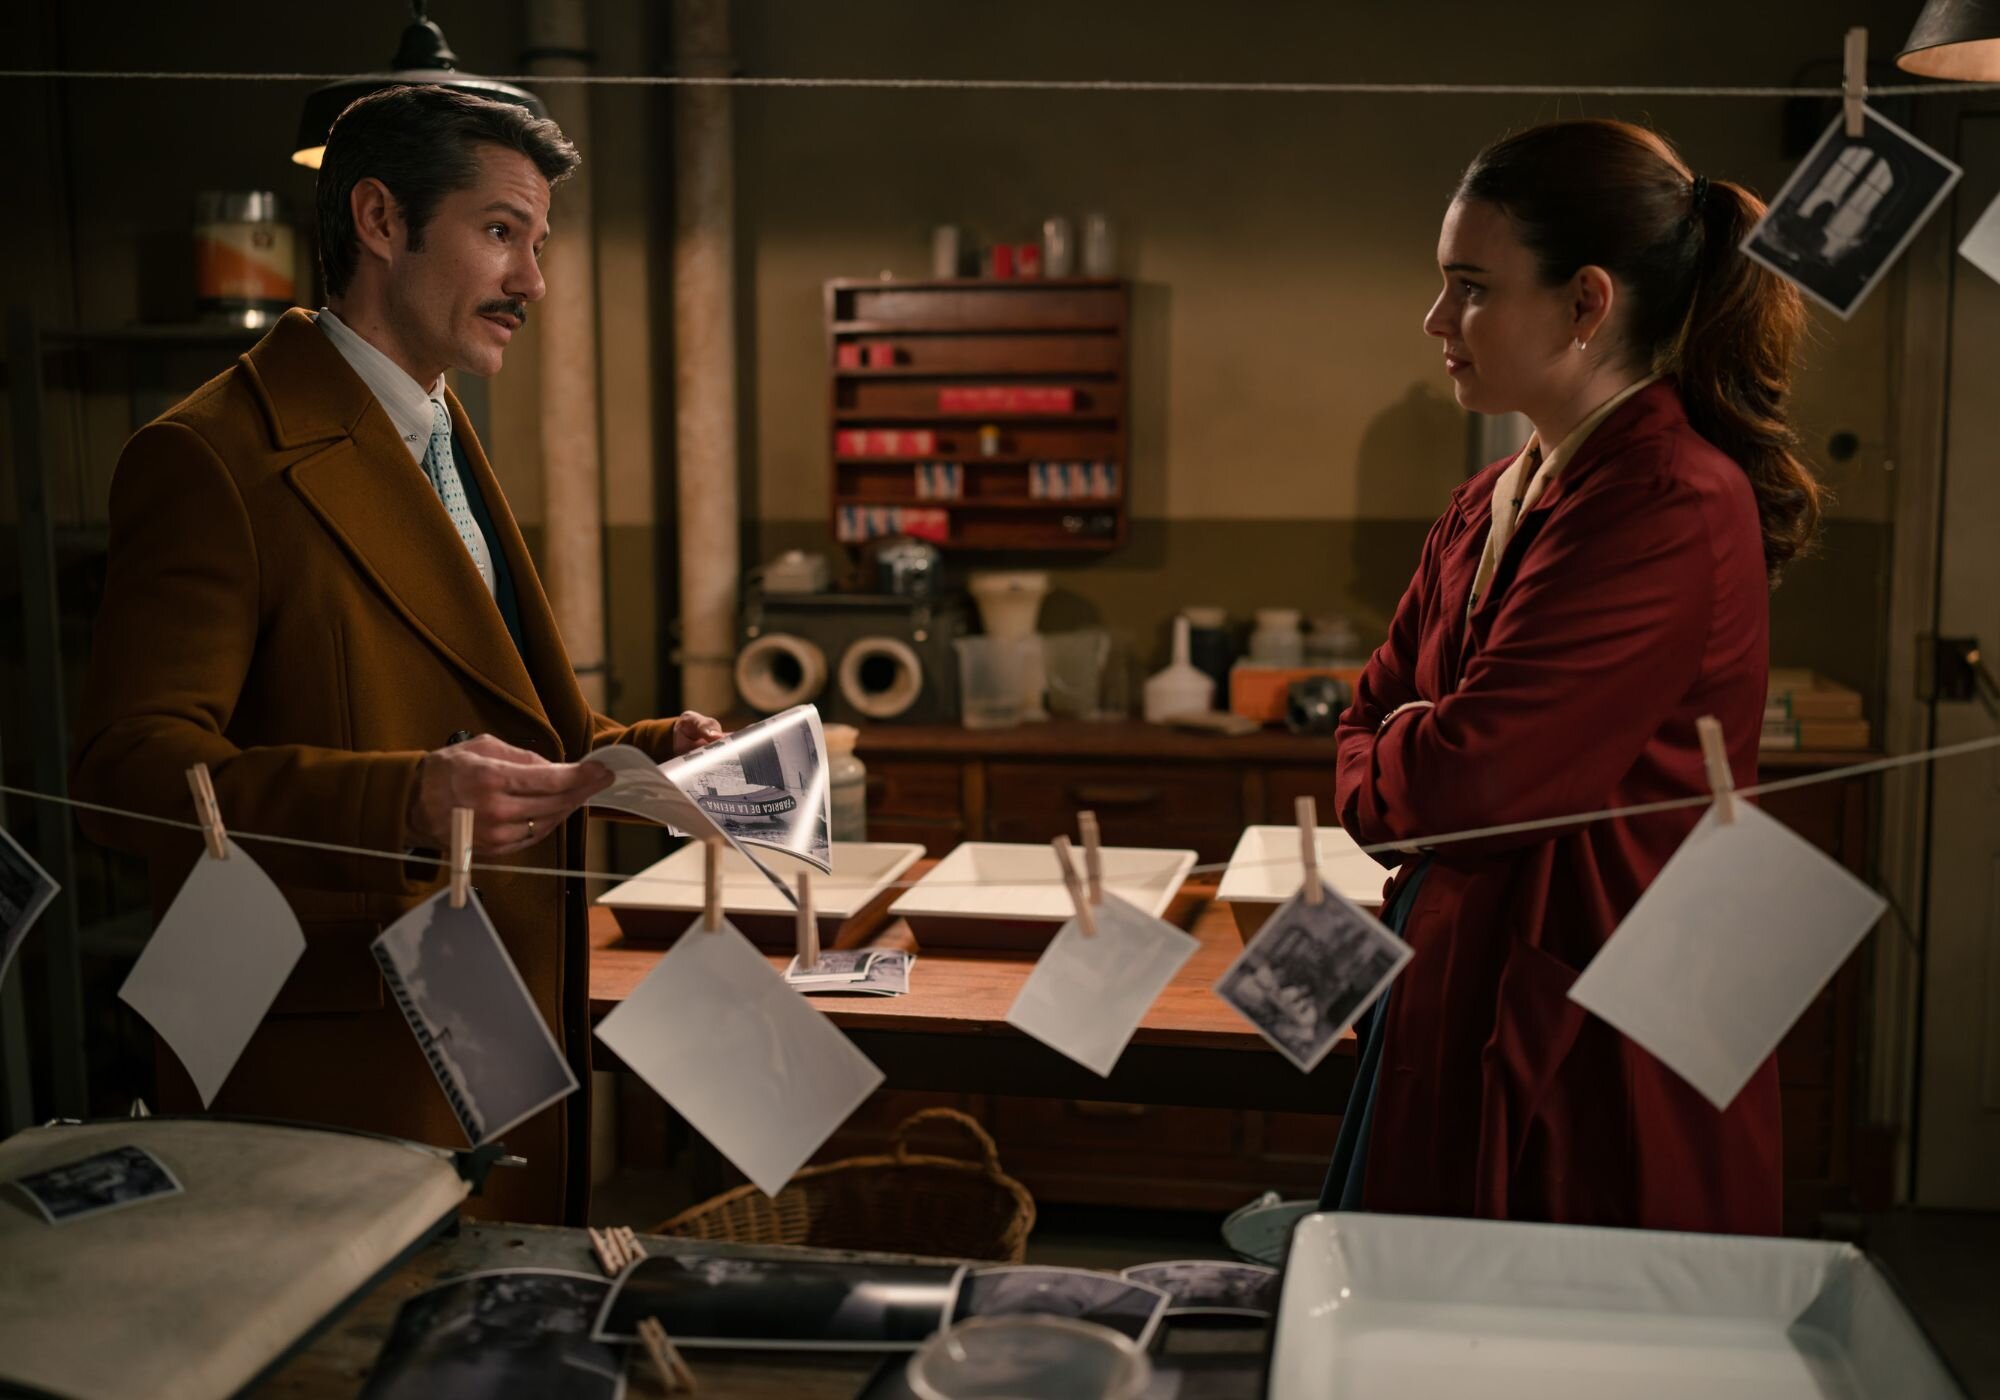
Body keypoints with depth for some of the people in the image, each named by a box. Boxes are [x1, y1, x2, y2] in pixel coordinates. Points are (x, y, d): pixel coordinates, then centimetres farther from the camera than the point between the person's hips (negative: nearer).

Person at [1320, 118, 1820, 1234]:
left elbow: (1464, 777, -21)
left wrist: (1387, 770, 0)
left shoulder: (1675, 511, -19)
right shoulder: (1492, 505, 11)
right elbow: (1373, 726, 14)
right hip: (1462, 1006, 8)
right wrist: (1417, 771, -6)